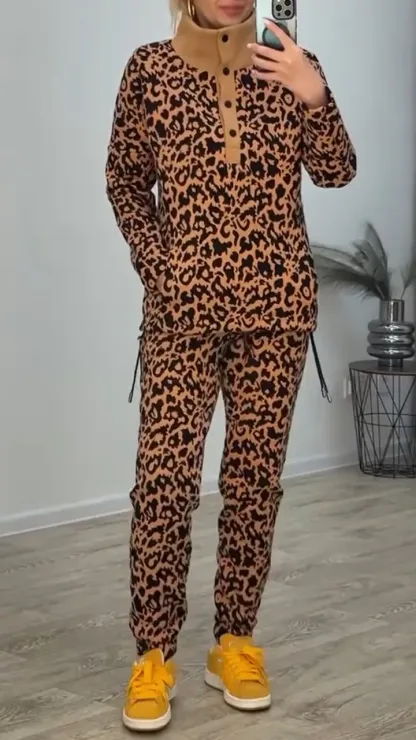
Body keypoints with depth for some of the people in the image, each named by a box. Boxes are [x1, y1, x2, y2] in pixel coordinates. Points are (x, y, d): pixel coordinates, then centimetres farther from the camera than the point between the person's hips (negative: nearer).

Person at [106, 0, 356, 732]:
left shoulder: (287, 64, 5)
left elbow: (335, 172, 1)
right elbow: (126, 180, 7)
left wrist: (316, 96, -14)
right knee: (163, 478, -5)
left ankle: (236, 642, 18)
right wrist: (155, 265, -4)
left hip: (277, 303, 2)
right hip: (182, 305, -1)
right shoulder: (150, 68, 2)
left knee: (255, 475, 6)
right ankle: (154, 653, 6)